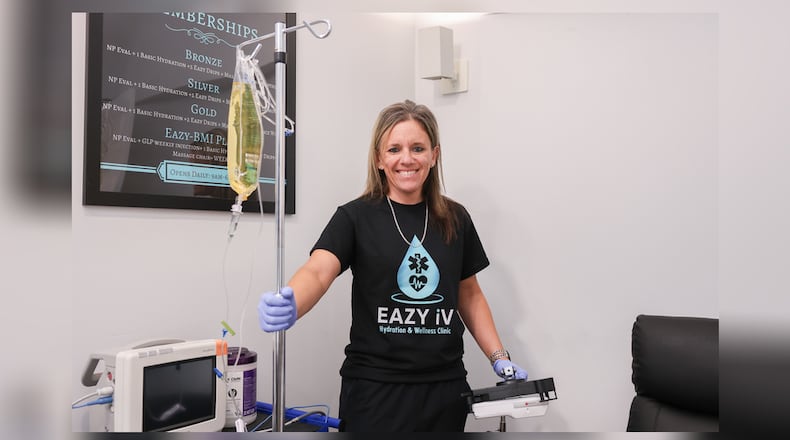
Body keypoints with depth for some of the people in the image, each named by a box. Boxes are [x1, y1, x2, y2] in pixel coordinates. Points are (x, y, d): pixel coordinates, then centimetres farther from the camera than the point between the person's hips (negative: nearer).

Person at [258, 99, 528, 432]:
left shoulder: (456, 219, 4)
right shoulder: (356, 217, -6)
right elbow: (318, 271, -23)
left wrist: (499, 358, 4)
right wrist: (289, 306, -44)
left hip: (445, 388, 4)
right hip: (375, 389, -3)